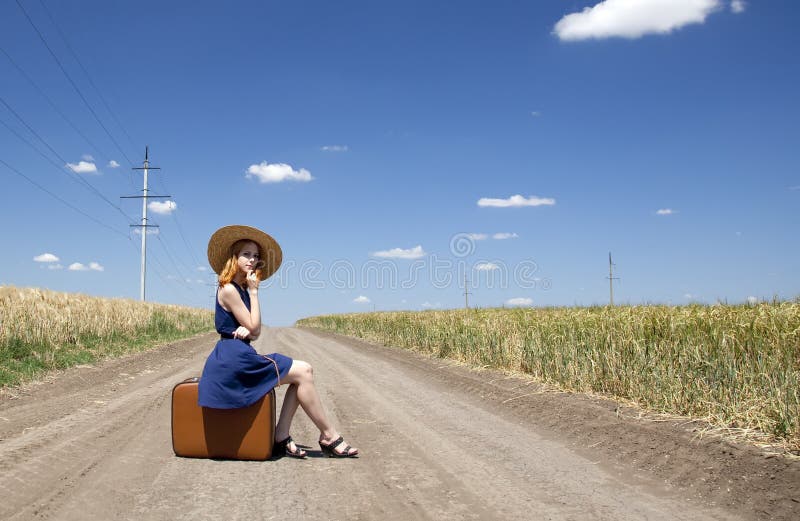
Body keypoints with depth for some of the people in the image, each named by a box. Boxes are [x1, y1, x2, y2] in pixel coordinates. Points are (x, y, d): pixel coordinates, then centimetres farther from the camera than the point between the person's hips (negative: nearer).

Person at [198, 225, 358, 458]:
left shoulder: (242, 289, 16)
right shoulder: (228, 289, -13)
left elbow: (255, 332, 11)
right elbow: (254, 326, -13)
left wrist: (246, 329, -13)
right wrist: (254, 291, -7)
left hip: (242, 355, 9)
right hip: (233, 357, -9)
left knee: (303, 371, -1)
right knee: (302, 372, -13)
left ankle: (281, 437, -4)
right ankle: (329, 436, -5)